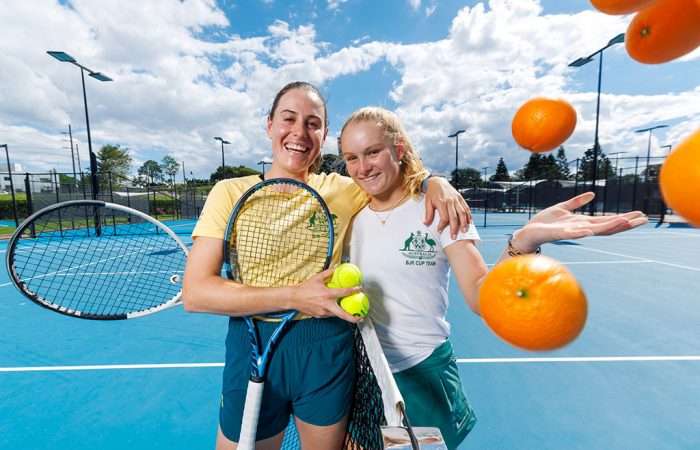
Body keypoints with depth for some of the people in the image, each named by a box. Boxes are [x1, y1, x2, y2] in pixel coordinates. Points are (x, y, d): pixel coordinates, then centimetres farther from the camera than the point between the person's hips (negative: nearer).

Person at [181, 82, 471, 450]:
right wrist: (293, 297, -22)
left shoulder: (343, 190, -2)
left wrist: (436, 182, -10)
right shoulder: (231, 192, -6)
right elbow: (194, 292, -12)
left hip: (328, 350, 2)